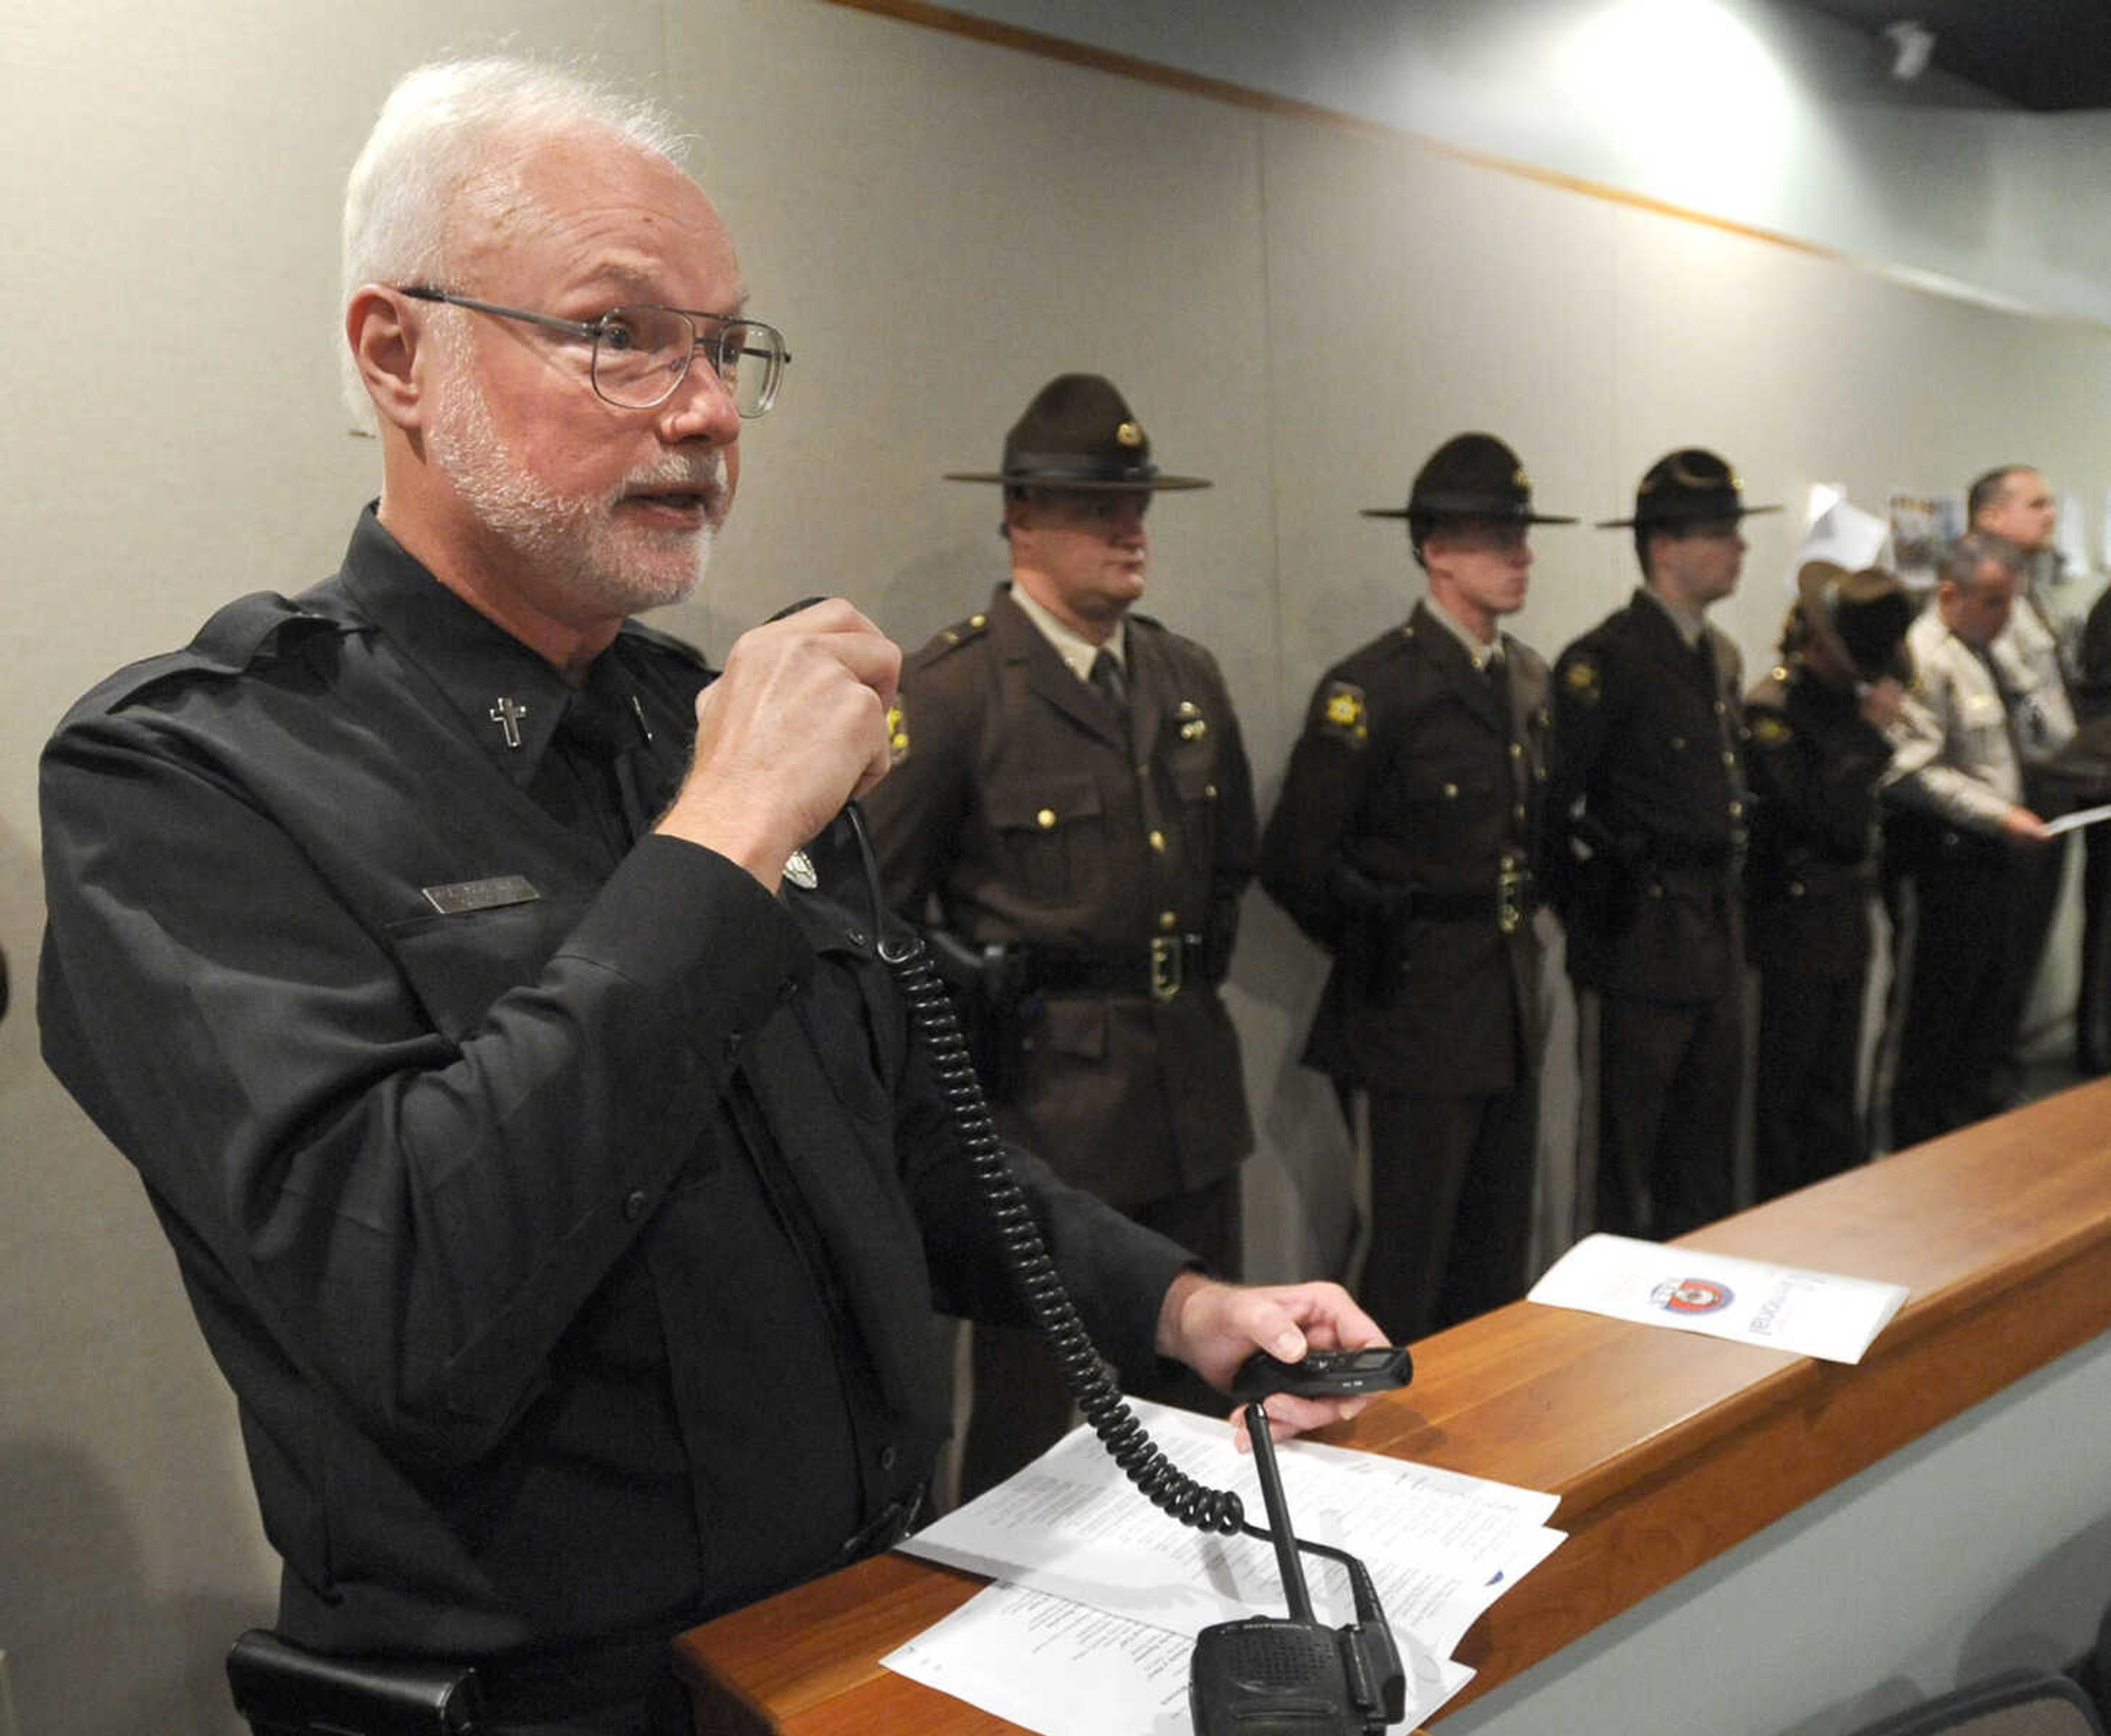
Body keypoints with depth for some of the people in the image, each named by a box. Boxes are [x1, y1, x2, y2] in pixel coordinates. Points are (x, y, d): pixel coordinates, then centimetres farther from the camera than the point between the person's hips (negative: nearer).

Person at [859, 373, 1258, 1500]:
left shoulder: (1188, 677, 9)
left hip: (1191, 1094, 7)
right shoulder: (950, 689, -12)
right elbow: (873, 900, -12)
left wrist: (1199, 971, 13)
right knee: (1026, 1418, 8)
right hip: (1042, 1101, -6)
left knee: (1203, 1395, 19)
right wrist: (983, 1011, -11)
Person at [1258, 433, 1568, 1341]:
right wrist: (1383, 953, -5)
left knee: (1499, 1257, 16)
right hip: (1419, 1018, -7)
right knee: (1410, 1266, 2)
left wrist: (1515, 925, 12)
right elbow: (1295, 862, -15)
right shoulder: (1372, 688, -14)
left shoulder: (1528, 677, 9)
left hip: (1514, 1012, 7)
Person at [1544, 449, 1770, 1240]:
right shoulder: (1605, 660, -16)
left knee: (1707, 1145, 18)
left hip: (1718, 933, 9)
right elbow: (1554, 805, -18)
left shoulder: (1721, 656, 12)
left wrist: (1727, 897, 17)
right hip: (1640, 938, -8)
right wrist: (1588, 919, -12)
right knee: (1625, 1153, 3)